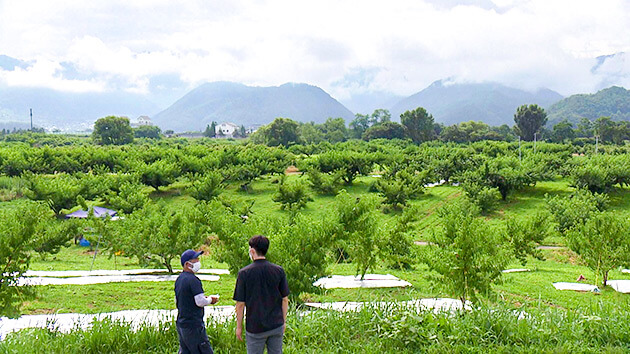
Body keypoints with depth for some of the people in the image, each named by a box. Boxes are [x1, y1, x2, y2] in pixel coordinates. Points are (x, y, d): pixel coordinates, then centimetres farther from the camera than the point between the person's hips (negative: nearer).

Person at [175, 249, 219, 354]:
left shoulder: (179, 279, 11)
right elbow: (200, 302, -22)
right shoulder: (193, 280, -18)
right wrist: (210, 300, -1)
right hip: (193, 325, -9)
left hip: (180, 324, 9)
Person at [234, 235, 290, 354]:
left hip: (255, 327, -2)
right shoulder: (279, 271, -3)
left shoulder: (244, 273, -11)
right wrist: (283, 322, 14)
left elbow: (240, 303, -7)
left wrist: (239, 326, 4)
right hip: (276, 325, 3)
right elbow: (285, 299, 3)